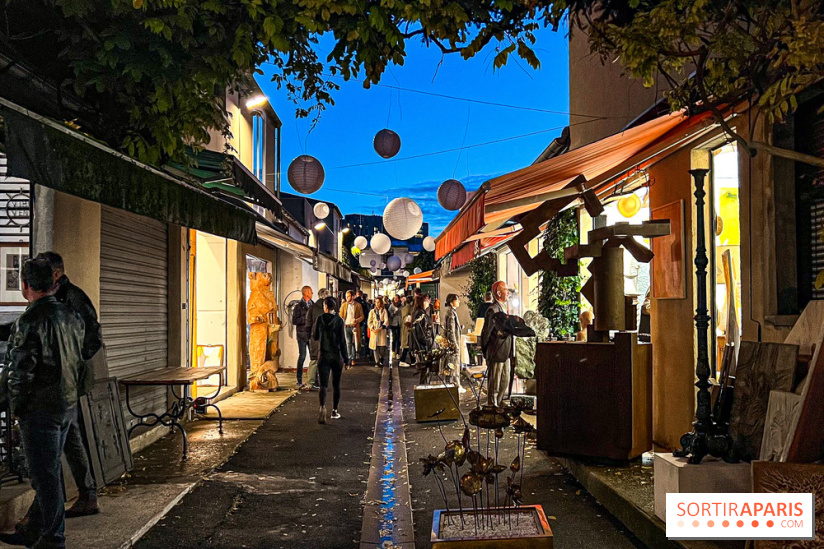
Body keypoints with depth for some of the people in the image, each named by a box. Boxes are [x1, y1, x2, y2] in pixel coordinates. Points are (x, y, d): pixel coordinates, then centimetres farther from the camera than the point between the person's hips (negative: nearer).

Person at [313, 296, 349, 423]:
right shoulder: (339, 320, -7)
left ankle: (323, 408, -25)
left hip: (323, 356, 0)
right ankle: (334, 411, 20)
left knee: (323, 384, -2)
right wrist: (346, 358, -2)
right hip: (337, 356, 0)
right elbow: (343, 340, -7)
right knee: (336, 385, 14)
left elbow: (315, 337, 5)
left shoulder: (320, 319, -5)